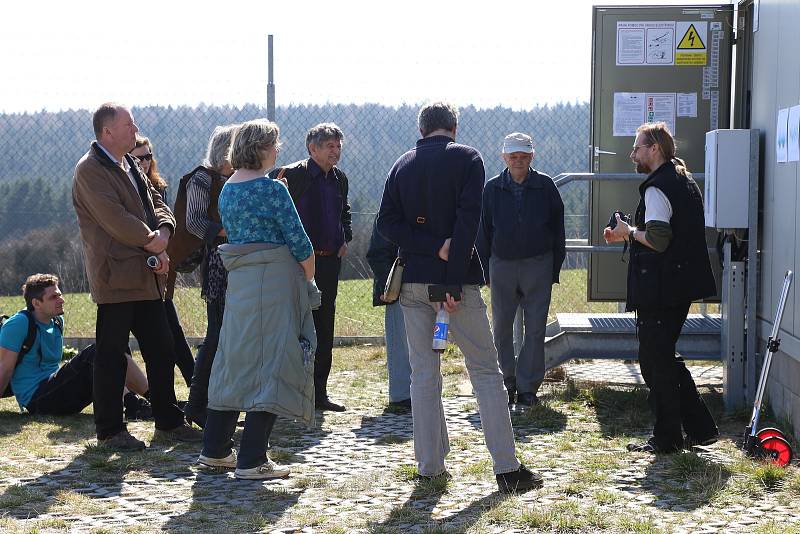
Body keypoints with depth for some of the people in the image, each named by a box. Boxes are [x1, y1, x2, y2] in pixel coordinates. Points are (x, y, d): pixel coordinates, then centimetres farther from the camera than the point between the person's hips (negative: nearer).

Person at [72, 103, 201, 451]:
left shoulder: (131, 166, 18)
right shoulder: (90, 170, -11)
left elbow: (157, 204, 15)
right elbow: (115, 219, -20)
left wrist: (162, 232, -6)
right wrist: (151, 242, -11)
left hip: (147, 278, 9)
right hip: (115, 278, -9)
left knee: (162, 352, 12)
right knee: (111, 357, 0)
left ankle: (168, 423, 22)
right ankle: (109, 431, 9)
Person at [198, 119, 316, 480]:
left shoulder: (226, 189, 11)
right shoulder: (271, 189, -12)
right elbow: (298, 242, -11)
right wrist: (309, 277, 5)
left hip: (237, 283, 8)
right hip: (275, 281, -8)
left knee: (236, 361, 15)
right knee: (269, 364, -3)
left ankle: (215, 449, 20)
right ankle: (251, 460, -3)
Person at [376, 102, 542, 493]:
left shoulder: (403, 164, 9)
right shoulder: (467, 158, -2)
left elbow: (387, 222, -1)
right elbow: (467, 221, -13)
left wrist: (433, 248, -9)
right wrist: (454, 282, -14)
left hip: (413, 280, 3)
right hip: (456, 277, -3)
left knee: (423, 374, 9)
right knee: (486, 372, 2)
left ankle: (430, 466, 9)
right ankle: (507, 468, 0)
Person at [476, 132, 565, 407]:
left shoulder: (545, 186, -1)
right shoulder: (493, 189, 1)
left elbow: (557, 229, 4)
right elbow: (483, 232, 6)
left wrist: (555, 268, 2)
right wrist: (485, 270, 3)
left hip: (538, 266, -1)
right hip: (502, 266, 1)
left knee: (535, 328, 1)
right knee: (501, 328, 6)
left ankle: (528, 386, 10)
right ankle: (507, 382, 18)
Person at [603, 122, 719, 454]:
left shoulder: (657, 188, -15)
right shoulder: (685, 181, 16)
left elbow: (658, 240, -24)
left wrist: (629, 232, -7)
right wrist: (629, 235, 18)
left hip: (659, 288, -10)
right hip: (682, 285, 10)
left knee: (655, 361, 1)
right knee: (664, 358, 18)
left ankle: (667, 438, 8)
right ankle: (700, 428, 18)